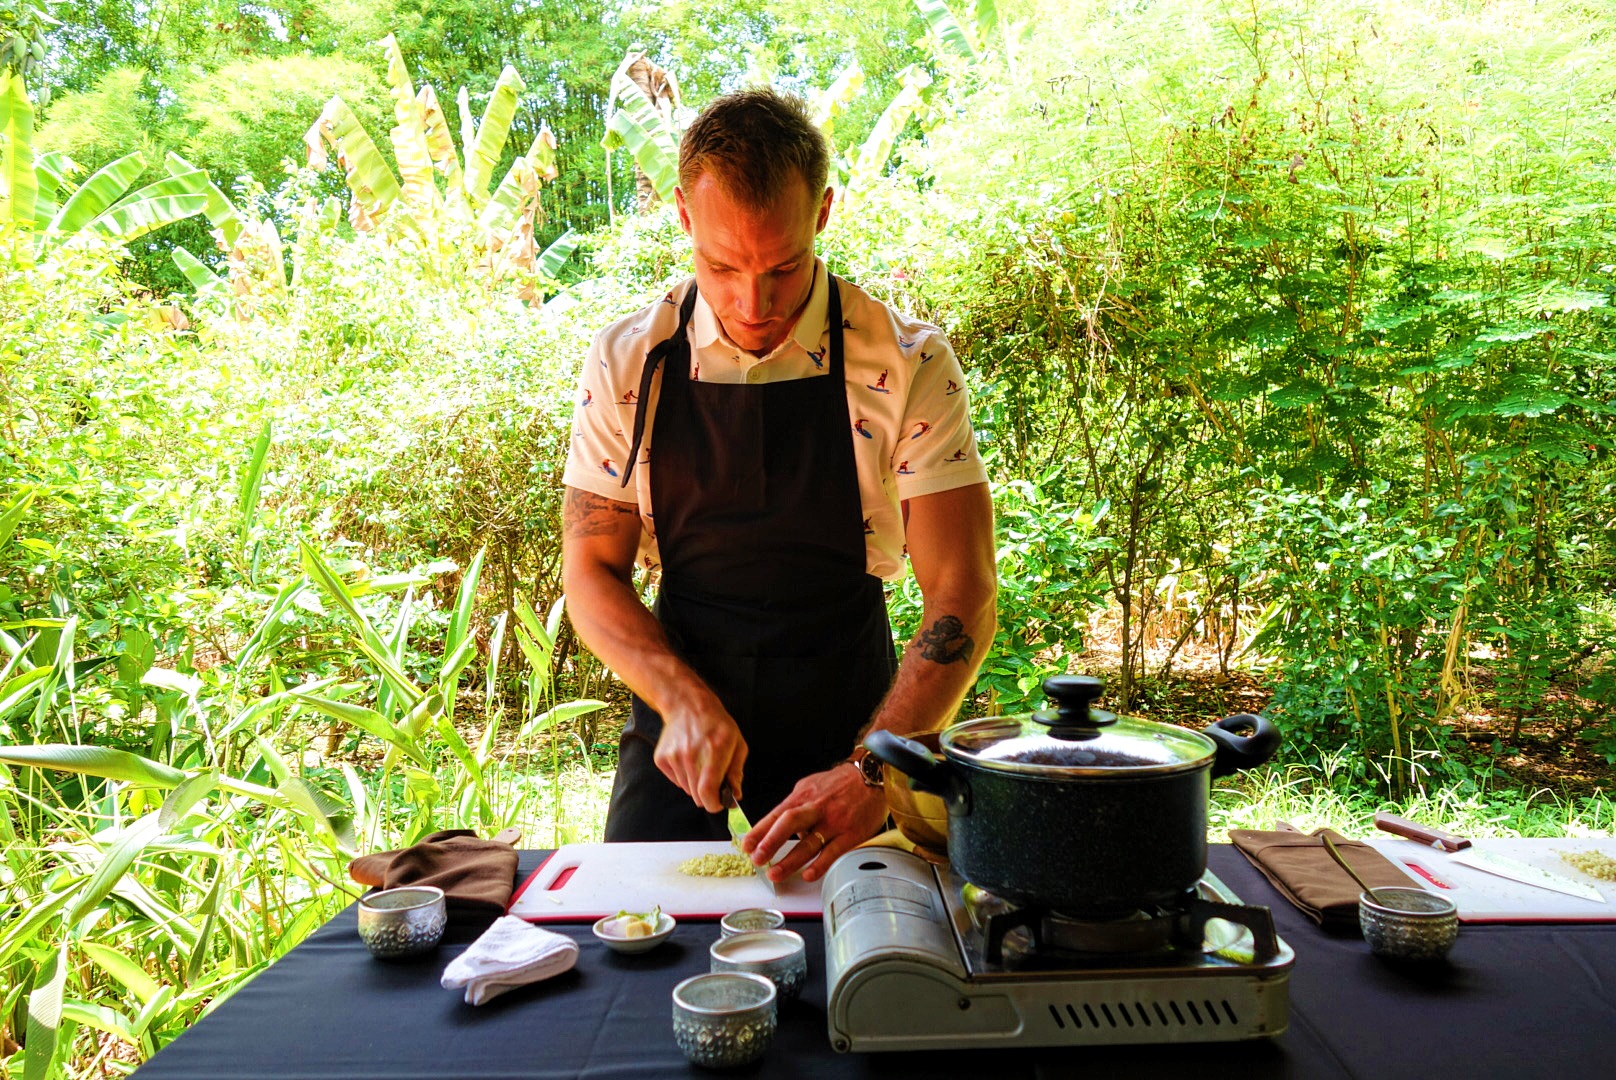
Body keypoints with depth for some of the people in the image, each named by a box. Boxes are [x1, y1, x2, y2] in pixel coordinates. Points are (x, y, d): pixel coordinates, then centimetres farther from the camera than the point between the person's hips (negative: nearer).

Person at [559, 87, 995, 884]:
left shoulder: (908, 365, -12)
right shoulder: (627, 364, -6)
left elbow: (962, 600, -14)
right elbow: (590, 572, 0)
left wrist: (873, 772, -26)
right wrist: (684, 698, -17)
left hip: (848, 724, -1)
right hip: (678, 714, 2)